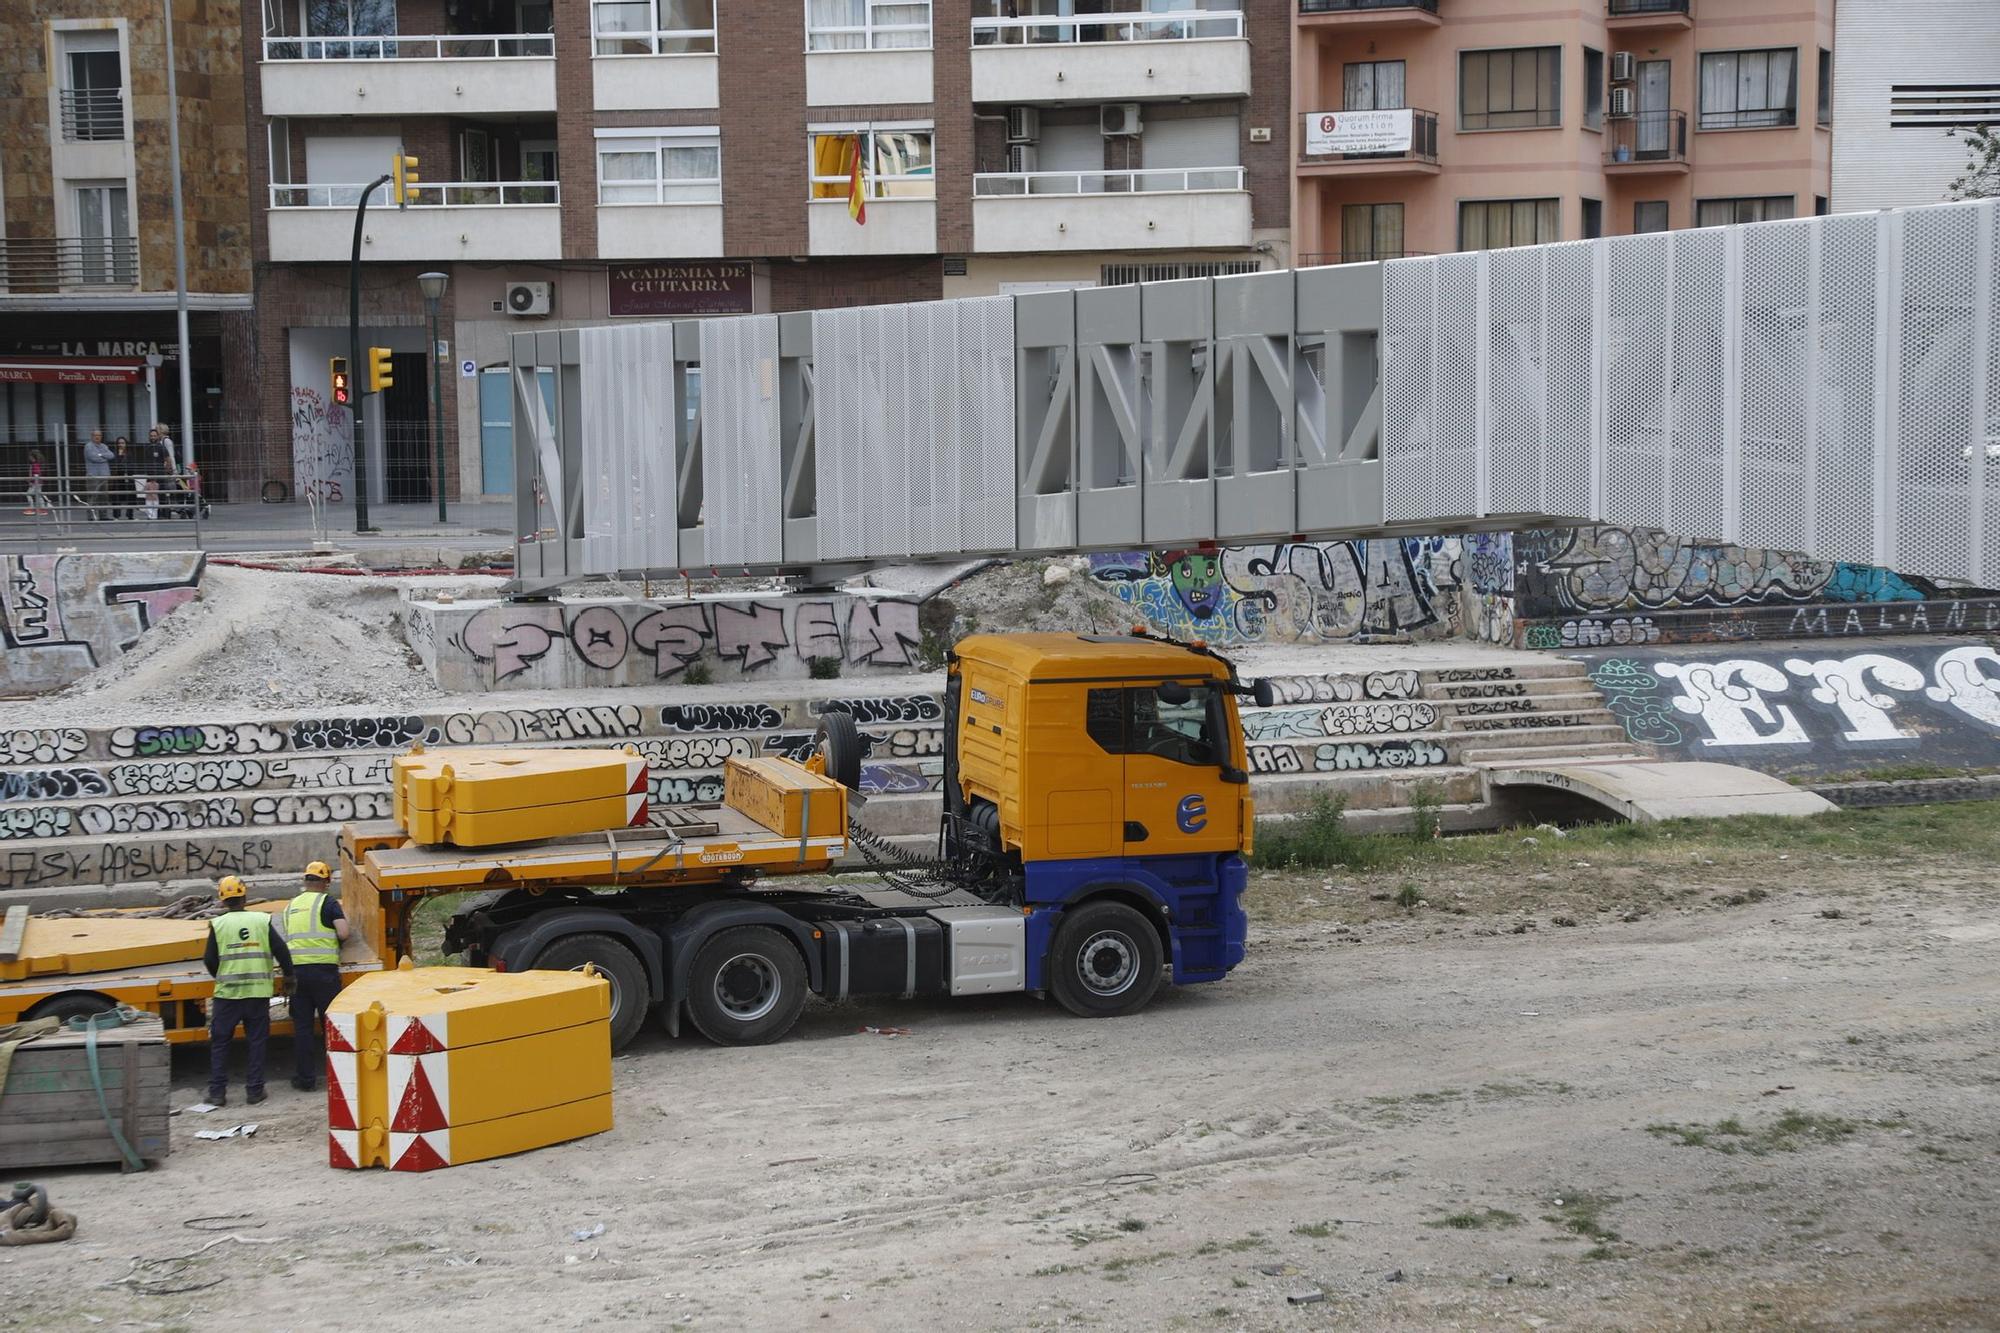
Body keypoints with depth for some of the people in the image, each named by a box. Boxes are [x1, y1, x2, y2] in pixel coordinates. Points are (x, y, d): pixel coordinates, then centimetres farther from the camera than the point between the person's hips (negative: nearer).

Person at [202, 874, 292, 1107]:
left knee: (220, 1042, 9)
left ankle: (217, 1092, 7)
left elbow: (209, 960, 0)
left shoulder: (218, 925, -2)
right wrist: (289, 974, 14)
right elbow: (281, 950, -1)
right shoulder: (262, 921, 1)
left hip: (227, 993, -1)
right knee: (256, 1042, 9)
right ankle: (254, 1090, 9)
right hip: (258, 992, 1)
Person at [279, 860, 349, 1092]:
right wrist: (346, 923, 12)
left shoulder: (290, 906, 17)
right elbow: (343, 933, -9)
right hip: (323, 969, -4)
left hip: (296, 970, 4)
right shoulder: (327, 902, -1)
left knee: (302, 1027, 7)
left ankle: (305, 1078, 9)